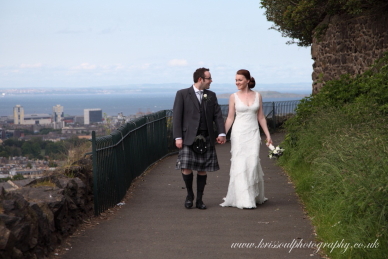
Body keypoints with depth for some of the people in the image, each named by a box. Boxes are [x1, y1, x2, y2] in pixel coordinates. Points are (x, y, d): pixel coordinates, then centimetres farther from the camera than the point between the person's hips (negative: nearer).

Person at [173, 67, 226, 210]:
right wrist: (178, 137, -10)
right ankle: (189, 194, 13)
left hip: (206, 138, 3)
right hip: (188, 138, -3)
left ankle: (199, 199, 15)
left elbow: (217, 115, 9)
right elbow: (177, 116, -2)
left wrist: (222, 133, -6)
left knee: (202, 170, 4)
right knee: (186, 168, -11)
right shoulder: (182, 94, 1)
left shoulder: (211, 96, 14)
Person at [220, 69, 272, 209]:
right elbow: (230, 118, 4)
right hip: (239, 133, -1)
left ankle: (255, 195, 14)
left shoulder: (257, 96, 5)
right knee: (239, 165, -4)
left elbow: (261, 117, 10)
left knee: (253, 163, -6)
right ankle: (244, 199, 0)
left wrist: (268, 134, 6)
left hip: (253, 133, 1)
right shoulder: (234, 97, 2)